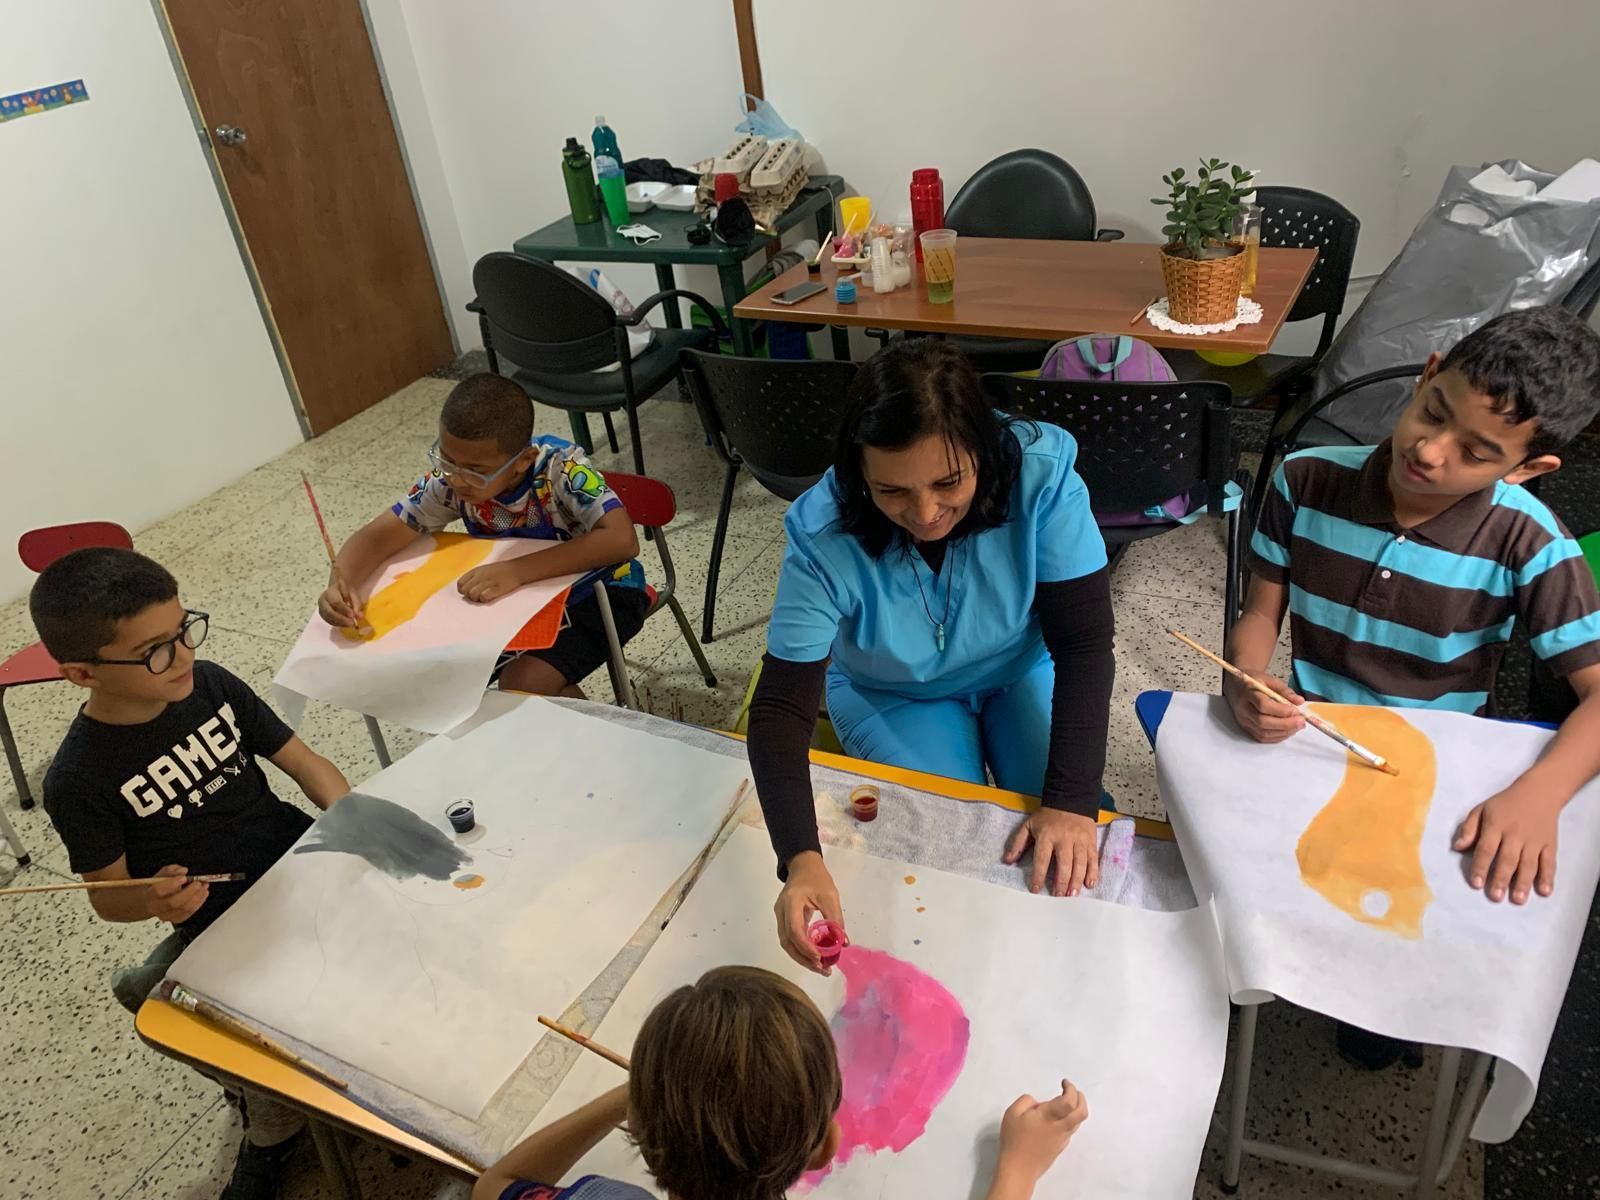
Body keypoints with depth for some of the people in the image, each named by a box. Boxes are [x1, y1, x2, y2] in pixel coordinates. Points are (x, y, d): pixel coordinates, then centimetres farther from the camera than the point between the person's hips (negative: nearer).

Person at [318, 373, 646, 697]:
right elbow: (376, 536, -9)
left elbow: (622, 539, -42)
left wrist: (517, 571, -45)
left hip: (598, 592, -6)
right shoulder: (449, 481, -16)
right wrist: (341, 584, -30)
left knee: (523, 684, -26)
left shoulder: (560, 467, -30)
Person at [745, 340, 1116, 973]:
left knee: (1070, 858, -13)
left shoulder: (1041, 475, -32)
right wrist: (801, 860, -44)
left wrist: (1072, 802, -34)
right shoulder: (825, 539, -33)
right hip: (895, 697, -1)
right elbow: (781, 705, -30)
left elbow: (1083, 644, -26)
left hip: (1023, 672, 1)